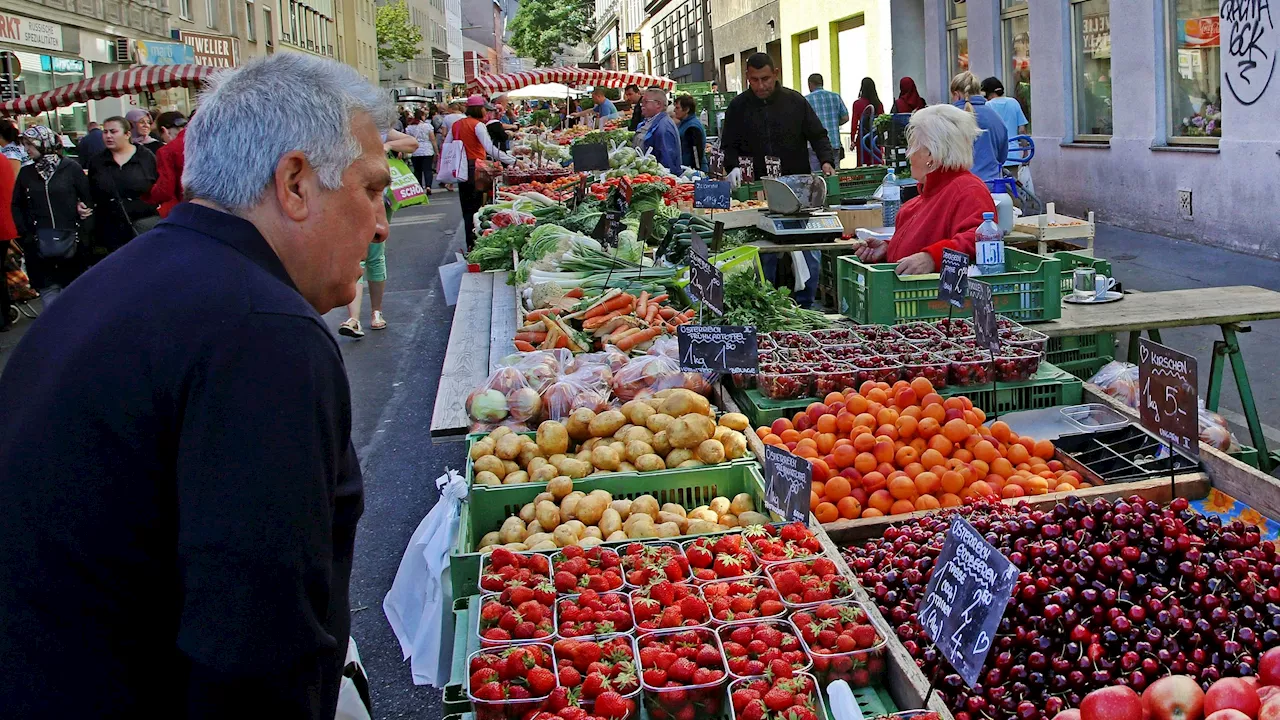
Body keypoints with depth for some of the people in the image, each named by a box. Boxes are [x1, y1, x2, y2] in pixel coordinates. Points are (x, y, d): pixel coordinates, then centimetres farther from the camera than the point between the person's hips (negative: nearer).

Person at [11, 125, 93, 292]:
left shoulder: (70, 167, 0)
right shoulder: (26, 173, 8)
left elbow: (88, 199, 4)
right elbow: (16, 206, 12)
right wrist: (23, 234, 1)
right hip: (38, 245, 2)